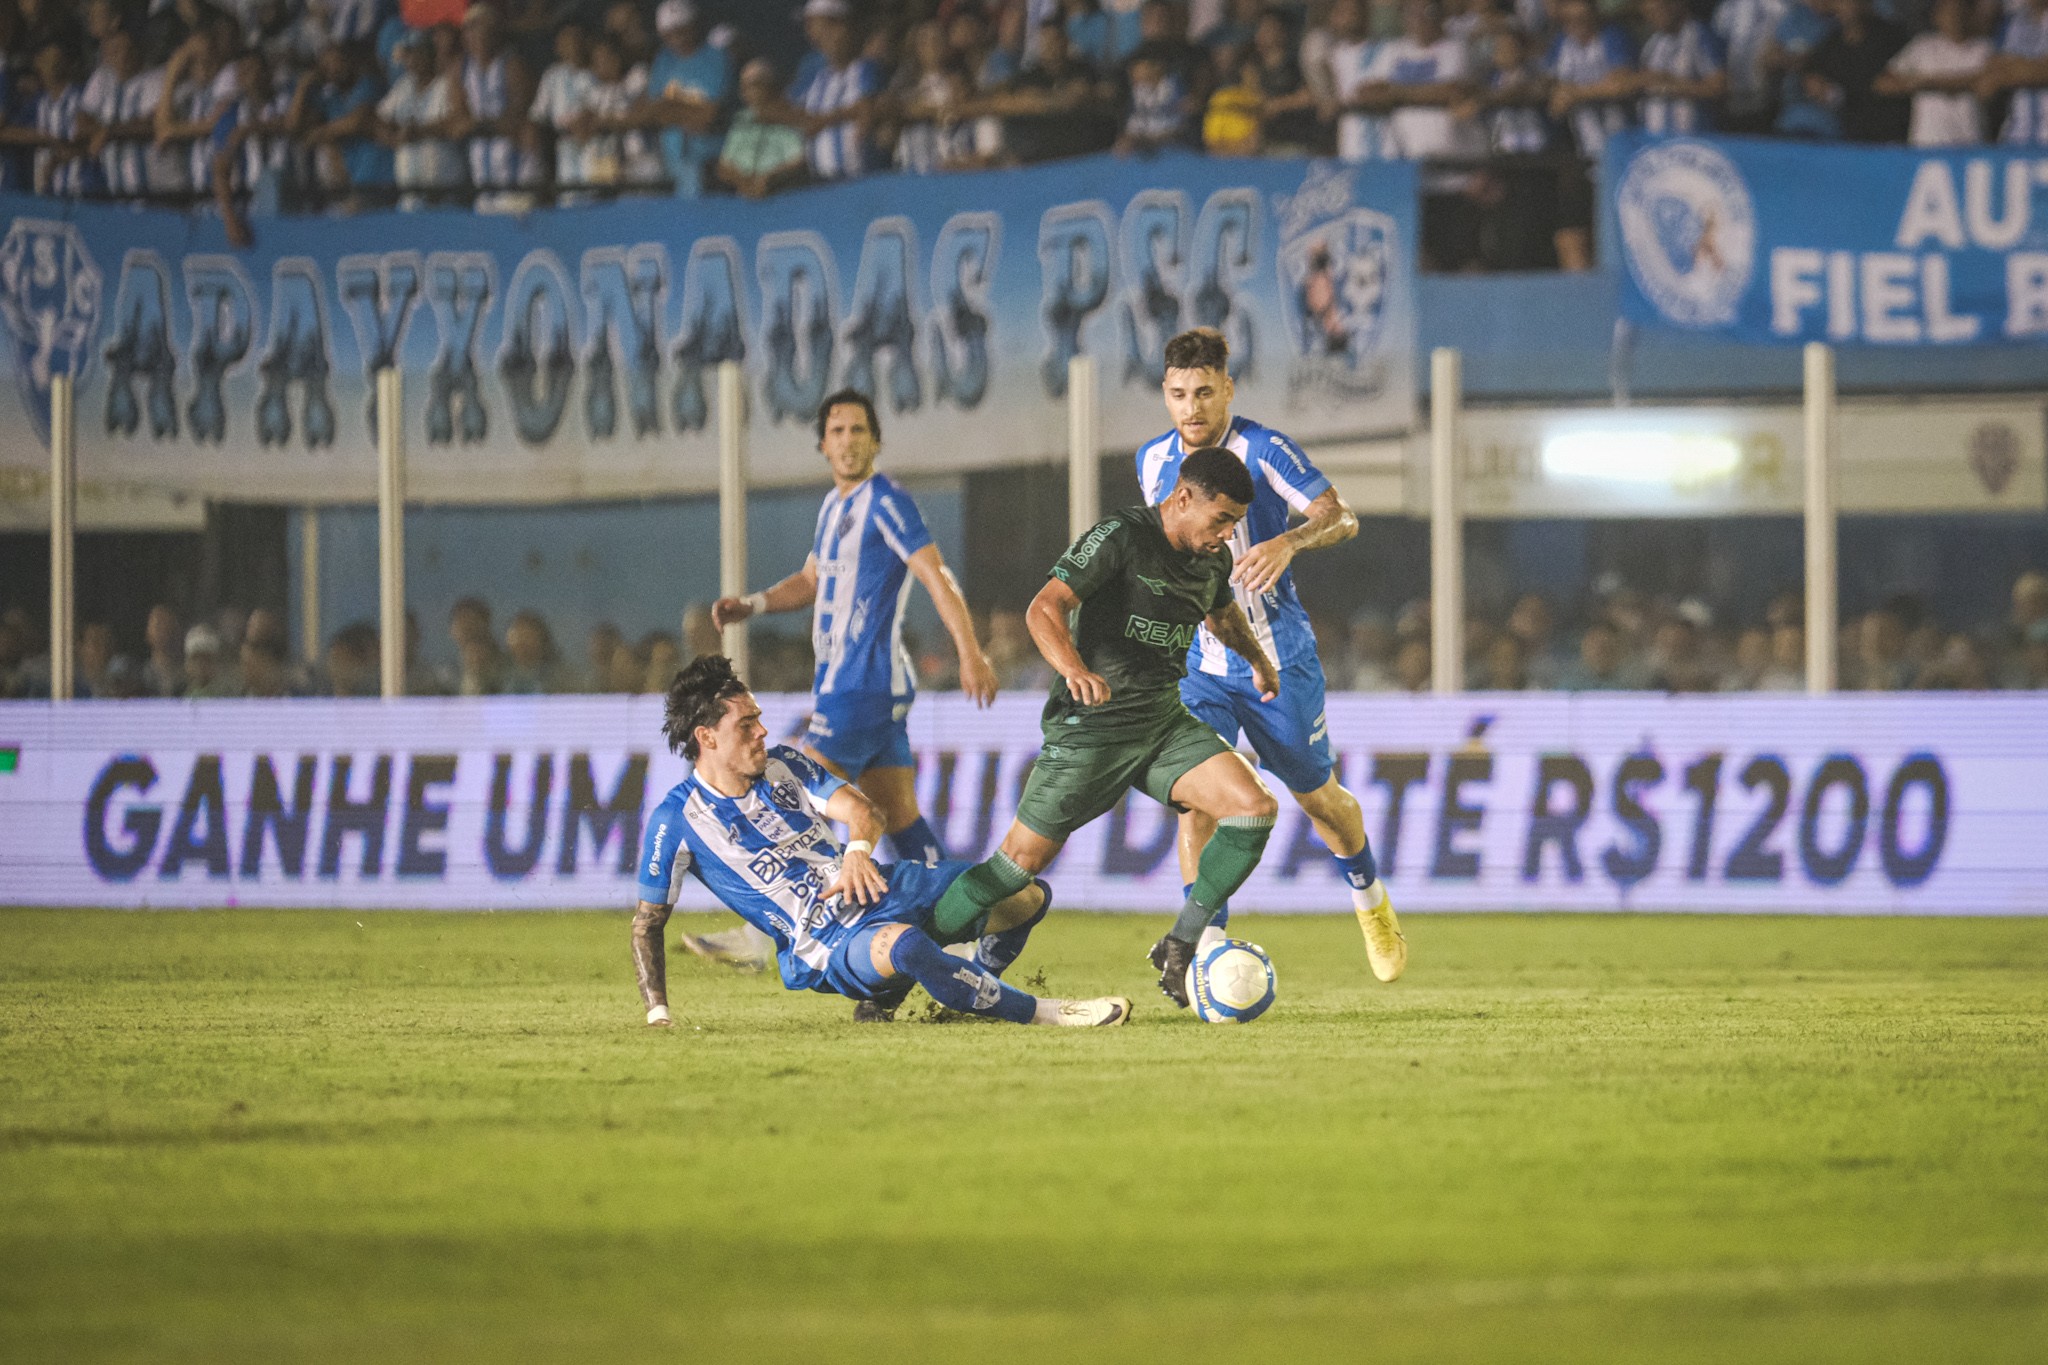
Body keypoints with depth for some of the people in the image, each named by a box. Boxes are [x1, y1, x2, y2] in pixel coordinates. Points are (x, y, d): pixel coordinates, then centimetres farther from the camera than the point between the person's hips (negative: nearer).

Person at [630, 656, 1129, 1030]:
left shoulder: (782, 765, 8)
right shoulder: (677, 819, -7)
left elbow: (861, 809, 0)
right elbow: (647, 922, -2)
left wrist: (858, 849, -25)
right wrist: (657, 1012, -14)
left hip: (875, 890, 7)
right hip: (823, 945, -7)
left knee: (1028, 896, -2)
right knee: (902, 944, -43)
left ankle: (971, 990, 22)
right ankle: (1040, 1013, -30)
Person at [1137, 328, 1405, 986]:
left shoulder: (1261, 450, -15)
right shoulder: (1153, 461, 2)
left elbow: (1341, 517, -26)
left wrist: (1287, 542, -46)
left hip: (1277, 660, -3)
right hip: (1198, 665, 3)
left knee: (1318, 798, 13)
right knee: (1196, 800, -17)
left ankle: (1370, 901, 42)